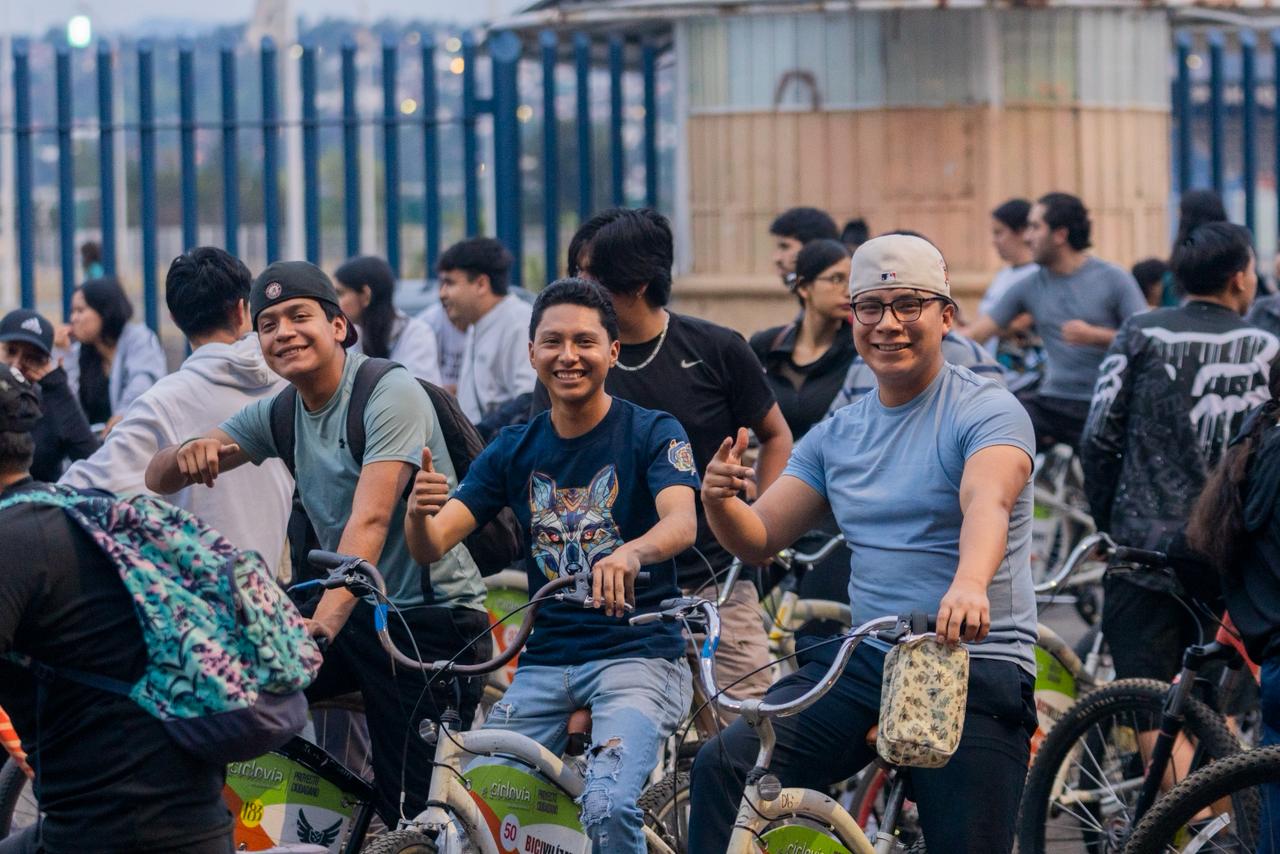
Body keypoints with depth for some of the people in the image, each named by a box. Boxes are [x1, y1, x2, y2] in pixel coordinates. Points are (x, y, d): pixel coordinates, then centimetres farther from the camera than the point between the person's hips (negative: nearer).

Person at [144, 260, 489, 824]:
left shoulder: (390, 393, -14)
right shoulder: (279, 414, 7)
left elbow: (369, 520, -27)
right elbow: (157, 480, 5)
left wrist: (324, 622, -40)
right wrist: (189, 453, -20)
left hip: (433, 616, -7)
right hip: (354, 612, 7)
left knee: (414, 810, -13)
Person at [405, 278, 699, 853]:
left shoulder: (652, 433, -2)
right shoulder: (513, 450, 10)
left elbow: (682, 521, -21)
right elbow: (431, 546, 1)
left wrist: (629, 553, -44)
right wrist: (419, 512, -24)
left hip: (637, 655, -4)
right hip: (544, 663, 4)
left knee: (608, 807, -28)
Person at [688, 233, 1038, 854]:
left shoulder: (987, 410, -4)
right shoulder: (837, 435, 15)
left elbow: (987, 502, -25)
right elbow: (758, 539, 12)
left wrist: (969, 583, -46)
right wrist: (719, 500, -12)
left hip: (974, 668, -5)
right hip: (862, 662, 5)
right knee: (724, 765, -16)